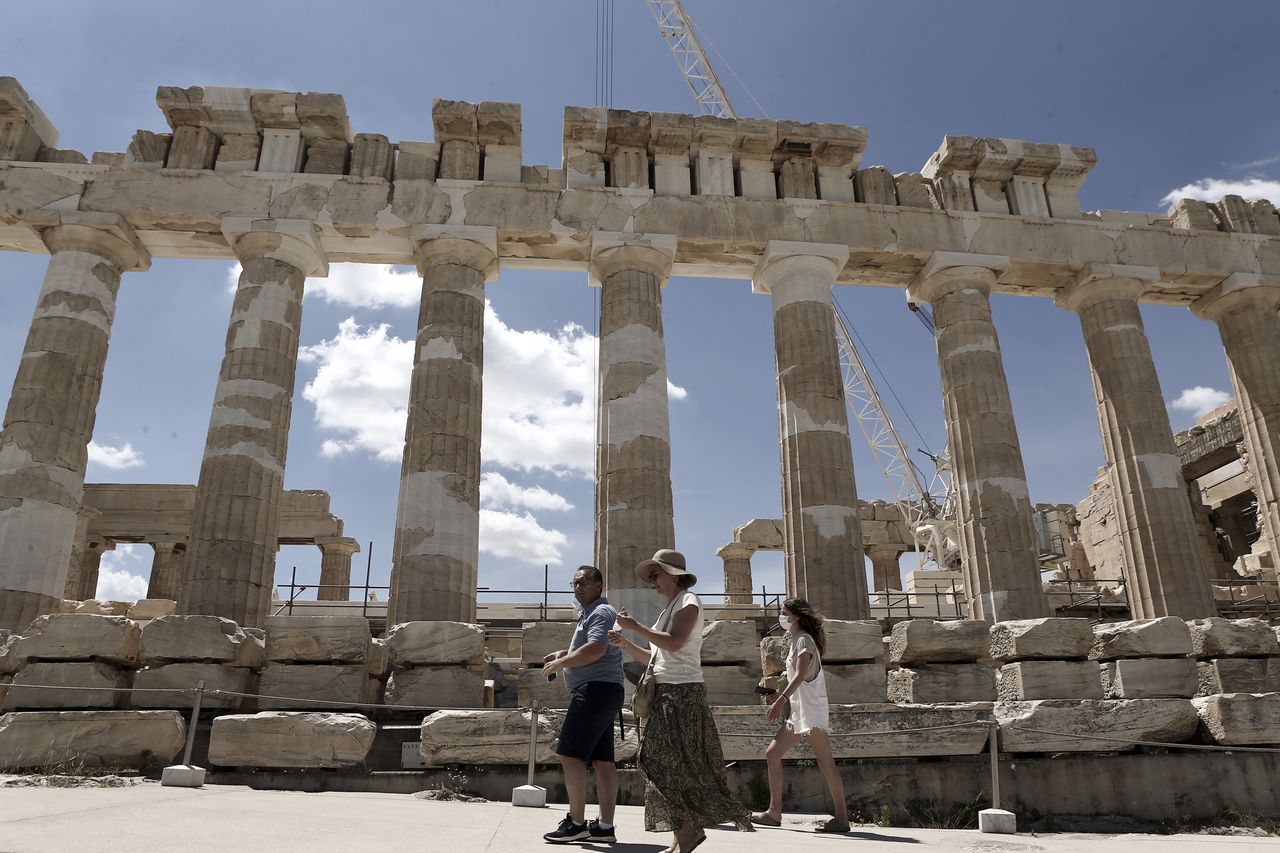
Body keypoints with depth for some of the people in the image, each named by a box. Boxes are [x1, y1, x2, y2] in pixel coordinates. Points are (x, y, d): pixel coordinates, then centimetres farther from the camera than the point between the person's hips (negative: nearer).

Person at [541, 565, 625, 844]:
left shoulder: (601, 612, -9)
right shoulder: (590, 613, 23)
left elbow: (597, 648, -24)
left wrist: (561, 663, -15)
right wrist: (564, 653, 19)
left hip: (595, 690, -11)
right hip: (604, 693, 11)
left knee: (570, 753, -9)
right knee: (602, 760, 8)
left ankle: (576, 823, -5)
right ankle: (605, 826, 9)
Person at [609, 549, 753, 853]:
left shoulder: (688, 601, -5)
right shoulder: (669, 608, 21)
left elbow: (673, 643, -20)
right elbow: (653, 658, 22)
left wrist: (636, 627, -14)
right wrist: (625, 644, 10)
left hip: (683, 693, -9)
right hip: (665, 694, 9)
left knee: (679, 764, -7)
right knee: (663, 764, 6)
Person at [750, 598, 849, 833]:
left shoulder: (804, 639, -9)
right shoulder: (795, 641, 19)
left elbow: (801, 674, -22)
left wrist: (781, 699, -31)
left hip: (811, 710, -10)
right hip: (798, 712, 10)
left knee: (825, 763, -8)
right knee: (772, 754, 7)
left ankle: (842, 818, -4)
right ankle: (774, 813, 11)